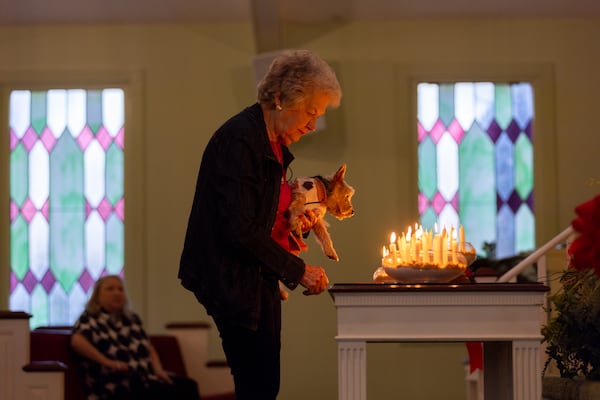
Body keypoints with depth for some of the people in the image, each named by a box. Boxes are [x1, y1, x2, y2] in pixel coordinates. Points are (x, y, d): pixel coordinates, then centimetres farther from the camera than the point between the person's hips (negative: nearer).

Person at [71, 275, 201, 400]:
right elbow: (77, 341, -15)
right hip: (116, 386, -7)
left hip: (144, 378, 7)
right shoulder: (89, 319, 5)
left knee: (187, 385, -23)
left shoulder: (132, 319, 25)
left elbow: (150, 348, 27)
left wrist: (158, 370, 6)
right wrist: (107, 362, -24)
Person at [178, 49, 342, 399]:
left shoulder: (273, 143, 11)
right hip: (235, 281, -10)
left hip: (260, 277, 10)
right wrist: (298, 270, -19)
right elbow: (239, 231, -24)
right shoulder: (239, 140, -19)